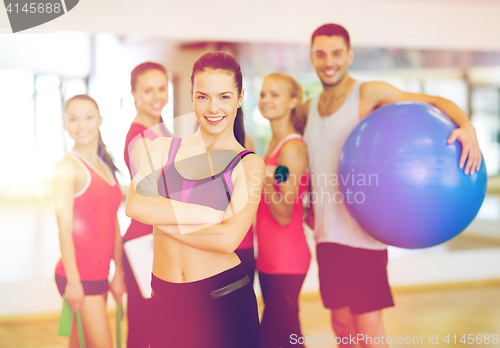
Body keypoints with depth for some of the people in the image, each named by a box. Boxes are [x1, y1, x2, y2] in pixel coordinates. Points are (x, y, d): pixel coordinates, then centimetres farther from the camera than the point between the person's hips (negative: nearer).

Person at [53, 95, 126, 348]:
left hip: (98, 274, 7)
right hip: (79, 274, -7)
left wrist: (119, 273, 12)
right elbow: (64, 227, -14)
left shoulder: (105, 166, 14)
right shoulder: (67, 167, -9)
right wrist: (73, 281, -17)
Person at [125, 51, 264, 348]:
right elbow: (134, 205, -11)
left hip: (225, 298, -2)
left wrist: (161, 218, -8)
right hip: (166, 298, 2)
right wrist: (208, 213, -15)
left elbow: (228, 238, -16)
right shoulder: (163, 149, 6)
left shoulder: (249, 164, -2)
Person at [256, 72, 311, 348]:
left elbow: (284, 215, -18)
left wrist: (264, 180, -29)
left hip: (286, 262, -9)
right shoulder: (273, 145, 13)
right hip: (269, 260, 9)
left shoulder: (292, 148, -15)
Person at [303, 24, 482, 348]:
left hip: (363, 234, -6)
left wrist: (467, 127, -30)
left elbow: (435, 101, -12)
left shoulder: (369, 94, -6)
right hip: (327, 235, 6)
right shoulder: (310, 109, 12)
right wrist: (310, 206, 14)